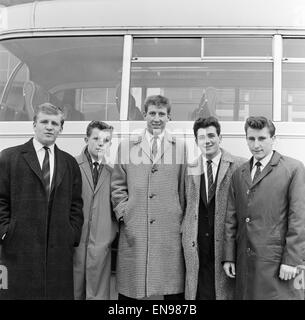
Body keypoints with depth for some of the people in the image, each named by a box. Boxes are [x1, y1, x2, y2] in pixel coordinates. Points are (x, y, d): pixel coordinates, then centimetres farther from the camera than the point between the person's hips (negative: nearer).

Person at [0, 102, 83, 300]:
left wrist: (73, 235, 3)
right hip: (19, 249, -2)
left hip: (60, 251, 3)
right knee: (19, 293, 2)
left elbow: (76, 204, 13)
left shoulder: (70, 163, 13)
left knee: (58, 293, 3)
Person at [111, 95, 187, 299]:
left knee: (173, 289, 2)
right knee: (129, 289, 5)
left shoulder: (181, 148, 8)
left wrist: (183, 222, 4)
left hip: (170, 229, -1)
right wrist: (123, 214, 0)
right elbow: (117, 186, 12)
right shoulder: (126, 147, 11)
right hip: (134, 230, 1)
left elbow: (185, 189, 8)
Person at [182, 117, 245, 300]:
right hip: (197, 248, 3)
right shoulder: (190, 169, 8)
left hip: (227, 245, -2)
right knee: (199, 293, 5)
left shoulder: (239, 166, -2)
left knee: (226, 292, 3)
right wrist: (184, 229, 1)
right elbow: (186, 207, 13)